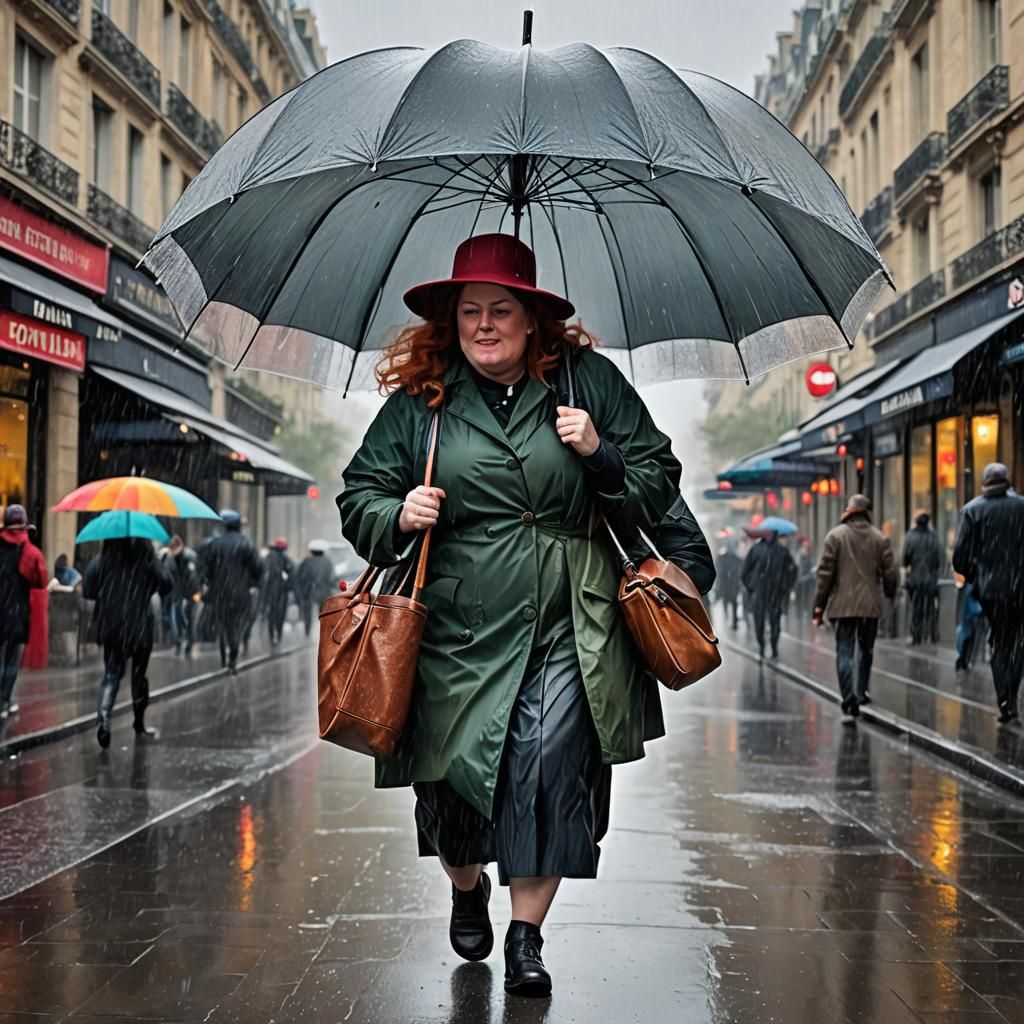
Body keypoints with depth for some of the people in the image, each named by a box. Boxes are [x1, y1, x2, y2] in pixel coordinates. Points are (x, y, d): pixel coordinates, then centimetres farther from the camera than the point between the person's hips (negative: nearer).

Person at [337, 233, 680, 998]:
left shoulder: (591, 382, 5)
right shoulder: (417, 402, 5)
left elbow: (660, 483, 9)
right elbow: (359, 496, 10)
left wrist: (600, 454, -9)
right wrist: (397, 515, -11)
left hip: (568, 627, 0)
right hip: (460, 626, 1)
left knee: (550, 770, -8)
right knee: (459, 769, 5)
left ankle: (527, 933, 11)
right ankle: (467, 889, 39)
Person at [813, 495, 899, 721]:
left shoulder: (835, 535, -3)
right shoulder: (880, 538, 3)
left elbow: (825, 573, -5)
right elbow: (890, 574, 3)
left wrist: (819, 606, -1)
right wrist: (890, 594, 23)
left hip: (842, 605, -2)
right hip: (870, 605, 2)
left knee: (844, 653, -3)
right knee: (866, 651, 21)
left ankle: (850, 701, -14)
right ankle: (862, 692, 27)